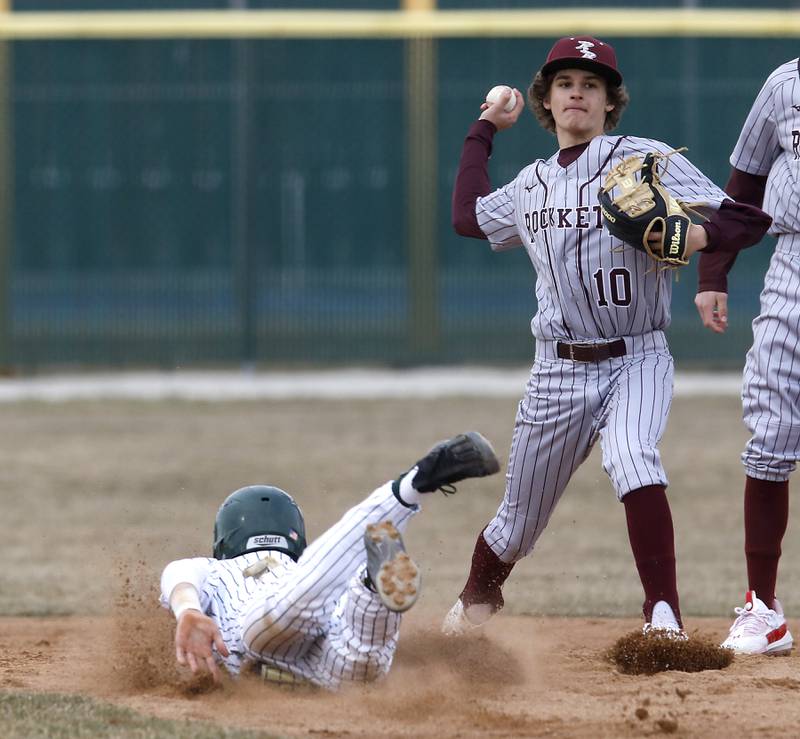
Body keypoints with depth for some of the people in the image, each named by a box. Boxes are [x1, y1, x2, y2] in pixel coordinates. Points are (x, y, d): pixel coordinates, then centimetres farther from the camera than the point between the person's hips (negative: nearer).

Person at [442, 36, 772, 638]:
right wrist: (485, 130, 31)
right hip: (559, 370, 5)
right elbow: (468, 216, 31)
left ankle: (664, 615, -33)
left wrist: (691, 238, -30)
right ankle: (479, 596, 43)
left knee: (632, 459, -34)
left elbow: (747, 219, -10)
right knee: (520, 519, 13)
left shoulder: (647, 160, -5)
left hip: (636, 361, -4)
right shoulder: (531, 185, 12)